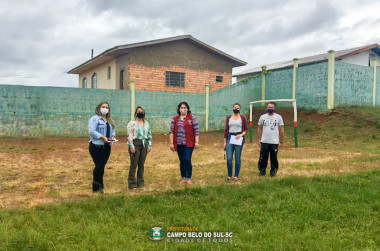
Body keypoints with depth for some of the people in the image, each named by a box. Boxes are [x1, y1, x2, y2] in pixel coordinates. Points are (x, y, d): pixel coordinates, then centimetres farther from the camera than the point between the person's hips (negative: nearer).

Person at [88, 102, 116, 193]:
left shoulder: (110, 120, 19)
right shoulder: (94, 119, -6)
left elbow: (113, 130, 23)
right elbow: (91, 131, -16)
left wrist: (113, 136, 1)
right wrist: (102, 137, -21)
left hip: (107, 146, 7)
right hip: (96, 146, -7)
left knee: (102, 166, 9)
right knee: (99, 166, -8)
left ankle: (96, 187, 18)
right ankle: (99, 186, 4)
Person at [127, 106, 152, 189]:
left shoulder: (146, 123, 15)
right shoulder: (132, 123, -1)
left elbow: (149, 135, 17)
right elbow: (129, 135, -7)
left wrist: (149, 145, 9)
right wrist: (131, 146, -14)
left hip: (144, 145, 5)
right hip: (135, 144, -5)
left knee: (141, 164, 8)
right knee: (134, 164, -4)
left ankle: (140, 182, 17)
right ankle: (132, 184, 3)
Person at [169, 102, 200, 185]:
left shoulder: (192, 118, 3)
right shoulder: (175, 119, 10)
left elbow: (196, 130, -1)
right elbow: (171, 132, 8)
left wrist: (196, 142, -7)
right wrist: (171, 143, 1)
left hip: (189, 143, -3)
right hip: (179, 144, 3)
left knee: (187, 159, -12)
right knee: (182, 161, 8)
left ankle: (189, 178, 1)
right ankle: (183, 178, 21)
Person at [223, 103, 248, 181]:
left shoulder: (242, 118, 4)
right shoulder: (228, 118, 9)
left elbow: (246, 129, 5)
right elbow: (226, 130, 9)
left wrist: (241, 135, -14)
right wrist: (225, 141, 5)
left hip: (239, 138, -1)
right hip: (230, 137, 1)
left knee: (237, 158, 3)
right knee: (229, 158, -4)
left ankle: (236, 175, 15)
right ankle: (229, 175, 14)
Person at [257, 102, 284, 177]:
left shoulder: (278, 117, 2)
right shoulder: (262, 117, 8)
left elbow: (281, 130, 2)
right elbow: (259, 129, 11)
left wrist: (281, 141, -3)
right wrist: (259, 140, 3)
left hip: (274, 142, -1)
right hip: (264, 142, 2)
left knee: (274, 158, 5)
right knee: (263, 158, 3)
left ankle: (273, 172, 18)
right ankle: (262, 171, 17)